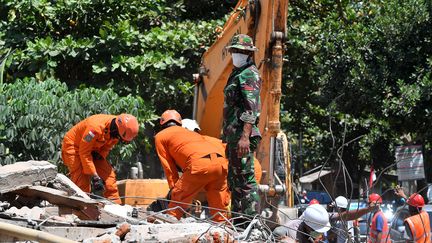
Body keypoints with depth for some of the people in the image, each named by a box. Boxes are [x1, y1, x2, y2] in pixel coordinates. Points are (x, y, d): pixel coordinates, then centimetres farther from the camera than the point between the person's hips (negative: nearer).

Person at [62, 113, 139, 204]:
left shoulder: (116, 132, -14)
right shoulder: (96, 127, -38)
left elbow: (107, 147, 4)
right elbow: (84, 152, -31)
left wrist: (100, 156, -17)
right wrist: (94, 175, -30)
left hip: (93, 149, 7)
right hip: (73, 147, -7)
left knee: (108, 174, -1)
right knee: (82, 182, -18)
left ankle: (116, 205, 4)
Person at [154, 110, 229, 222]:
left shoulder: (160, 136, 24)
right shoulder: (191, 133, 40)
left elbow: (168, 166, 18)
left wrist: (173, 187, 22)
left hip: (199, 164, -6)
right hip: (220, 162, 6)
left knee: (177, 199, 6)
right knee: (219, 208, 15)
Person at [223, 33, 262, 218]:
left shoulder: (249, 75, -10)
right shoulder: (236, 74, 22)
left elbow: (251, 109, -20)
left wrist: (245, 137, -28)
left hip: (242, 136, -11)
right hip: (233, 136, 11)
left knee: (245, 178, -11)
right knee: (234, 179, 14)